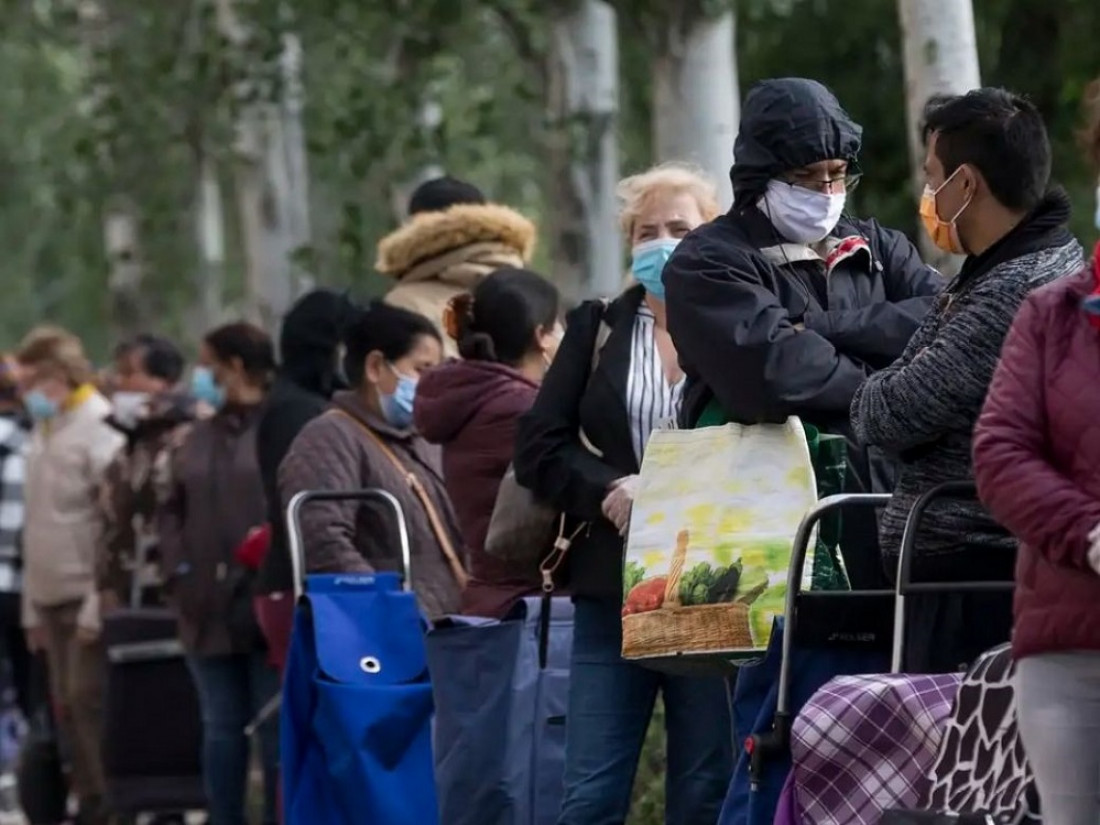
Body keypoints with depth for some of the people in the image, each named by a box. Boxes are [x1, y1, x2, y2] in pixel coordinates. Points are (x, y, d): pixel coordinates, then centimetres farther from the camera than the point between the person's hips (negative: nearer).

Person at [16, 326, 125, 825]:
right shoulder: (43, 433, 16)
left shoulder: (99, 433, -10)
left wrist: (97, 606, -19)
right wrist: (31, 607, 17)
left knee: (89, 701, -11)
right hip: (51, 598, 8)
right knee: (68, 706, 8)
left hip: (87, 597, -8)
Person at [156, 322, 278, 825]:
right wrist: (178, 572, 3)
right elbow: (170, 511, 17)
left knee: (275, 727, -1)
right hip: (209, 607, 6)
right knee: (221, 727, 10)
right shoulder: (192, 441, 17)